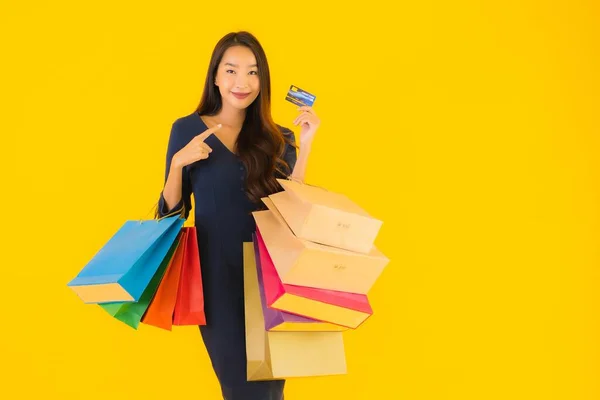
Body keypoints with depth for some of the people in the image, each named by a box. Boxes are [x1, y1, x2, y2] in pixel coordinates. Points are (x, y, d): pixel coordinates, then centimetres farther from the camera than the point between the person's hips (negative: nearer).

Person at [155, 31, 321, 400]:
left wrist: (304, 146, -10)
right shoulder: (187, 130, -2)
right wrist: (178, 163, -17)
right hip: (215, 273, -1)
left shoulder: (278, 139, 2)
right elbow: (172, 213, 0)